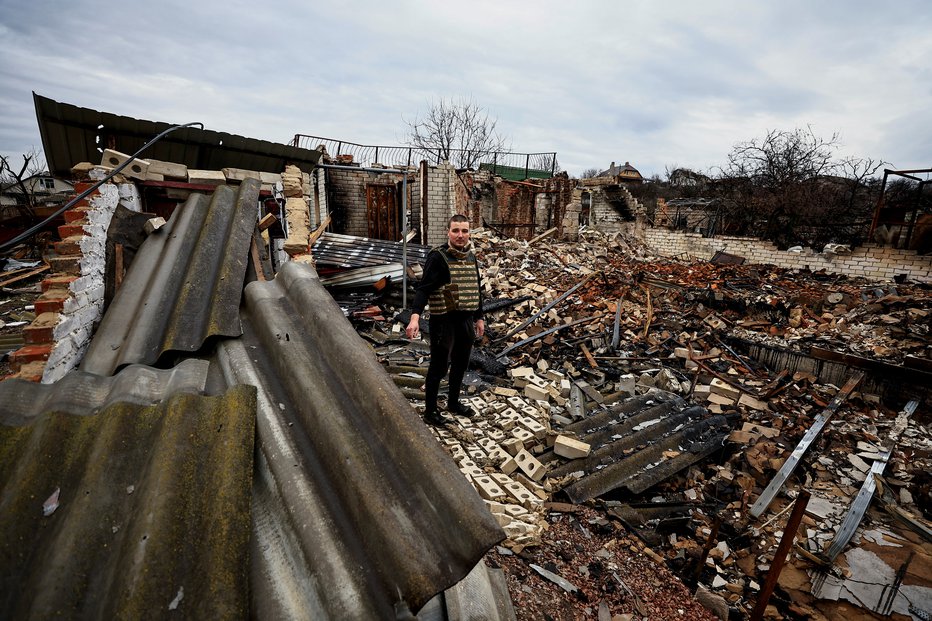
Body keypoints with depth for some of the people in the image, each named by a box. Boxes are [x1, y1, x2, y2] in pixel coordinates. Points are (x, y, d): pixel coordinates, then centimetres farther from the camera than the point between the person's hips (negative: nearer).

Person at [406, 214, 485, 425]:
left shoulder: (471, 257, 10)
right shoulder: (438, 256, -12)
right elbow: (424, 289, -19)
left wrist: (479, 317, 19)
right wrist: (415, 317, -32)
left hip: (466, 321, 7)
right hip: (444, 321, -7)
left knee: (461, 365, 19)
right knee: (439, 368, 4)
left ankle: (453, 402, 40)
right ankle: (430, 410, 22)